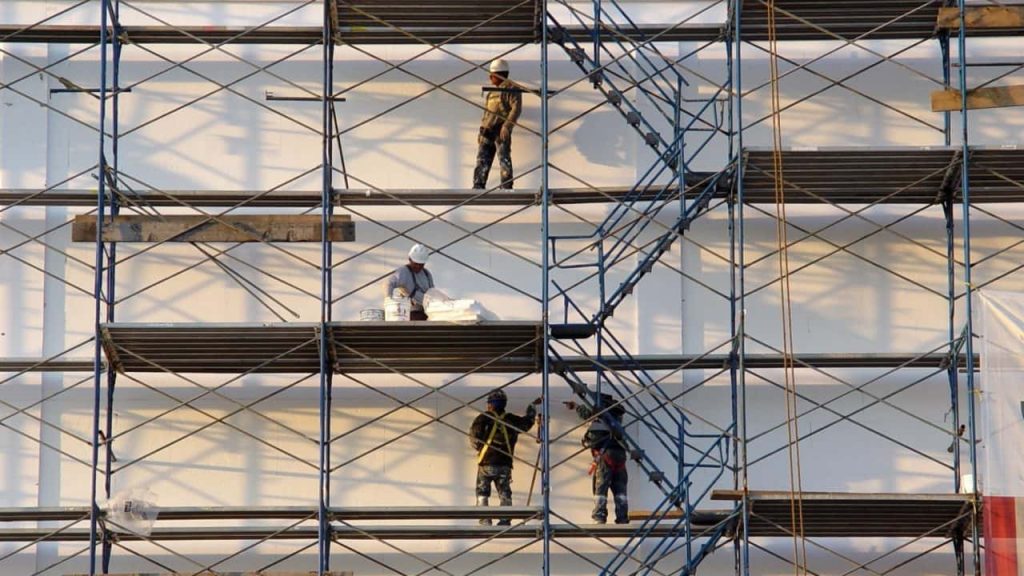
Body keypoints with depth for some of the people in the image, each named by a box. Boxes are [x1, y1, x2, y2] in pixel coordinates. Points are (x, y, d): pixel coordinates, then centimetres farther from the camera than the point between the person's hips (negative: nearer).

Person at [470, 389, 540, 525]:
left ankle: (484, 520, -6)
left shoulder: (484, 418, -4)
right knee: (505, 493, 8)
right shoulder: (512, 420, 6)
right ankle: (505, 521, -1)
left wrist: (478, 447, 8)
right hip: (505, 464, 3)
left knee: (482, 492, 4)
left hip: (486, 463, -3)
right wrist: (533, 407, 41)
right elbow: (527, 422, 24)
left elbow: (474, 436, -13)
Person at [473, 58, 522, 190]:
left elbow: (516, 108, -15)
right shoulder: (493, 91, 24)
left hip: (501, 130, -9)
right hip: (488, 131, 9)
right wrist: (481, 131, 21)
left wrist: (507, 125, -25)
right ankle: (478, 187, 4)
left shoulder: (511, 88, -3)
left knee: (504, 159, -10)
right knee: (482, 159, 4)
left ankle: (506, 188, -12)